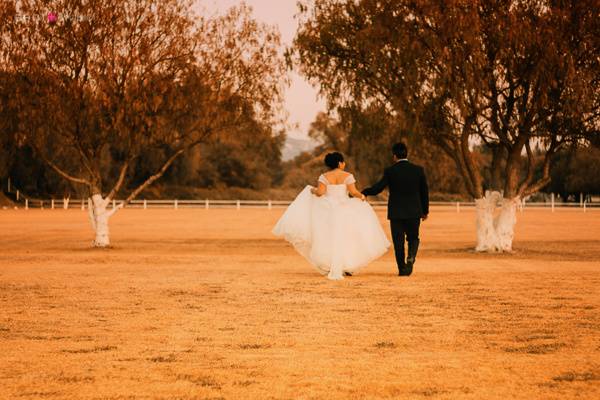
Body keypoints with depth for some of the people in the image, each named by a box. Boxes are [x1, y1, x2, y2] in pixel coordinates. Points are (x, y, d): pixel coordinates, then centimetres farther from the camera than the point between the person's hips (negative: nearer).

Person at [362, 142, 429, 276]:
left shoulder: (390, 171, -8)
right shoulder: (418, 170, -1)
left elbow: (378, 188, -9)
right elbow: (424, 192, 4)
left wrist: (364, 192, 8)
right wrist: (425, 211, 15)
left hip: (396, 213, -2)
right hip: (414, 212, 2)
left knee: (398, 241, 7)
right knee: (413, 238, 16)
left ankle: (402, 269, 6)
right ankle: (411, 258, -11)